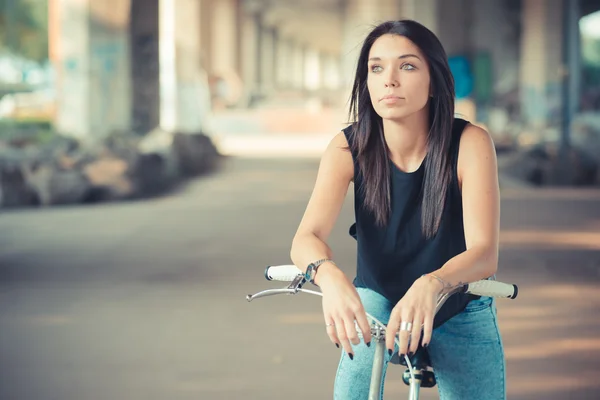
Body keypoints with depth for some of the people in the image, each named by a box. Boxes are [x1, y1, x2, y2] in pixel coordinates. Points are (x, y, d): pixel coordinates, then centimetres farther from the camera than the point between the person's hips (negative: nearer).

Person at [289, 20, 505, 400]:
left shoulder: (470, 143, -23)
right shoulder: (349, 147, -18)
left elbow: (484, 252, -32)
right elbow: (307, 236, -31)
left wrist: (429, 286, -54)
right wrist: (329, 274, -55)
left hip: (461, 313, 1)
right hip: (378, 300, 0)